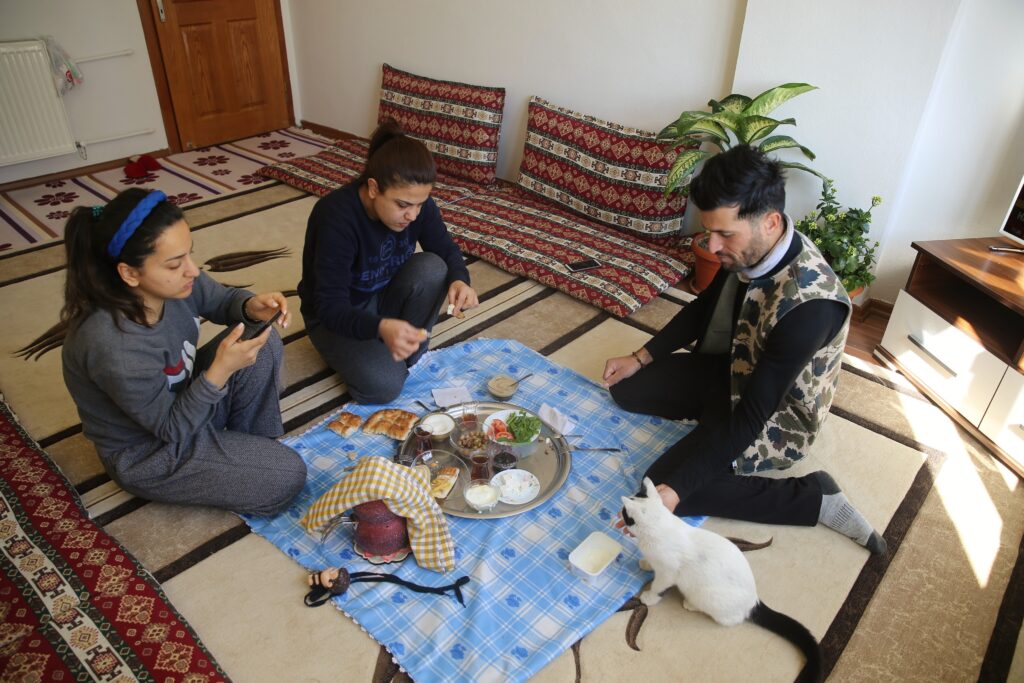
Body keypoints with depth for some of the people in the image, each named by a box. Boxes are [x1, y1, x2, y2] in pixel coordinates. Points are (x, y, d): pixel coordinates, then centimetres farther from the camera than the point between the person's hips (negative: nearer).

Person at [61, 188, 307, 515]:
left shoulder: (170, 282, -20)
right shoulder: (115, 347, -38)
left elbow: (221, 300, 2)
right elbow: (172, 429, -23)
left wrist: (251, 306, -20)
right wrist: (221, 370, -34)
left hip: (182, 401, 7)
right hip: (150, 454, -7)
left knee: (265, 344, -10)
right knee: (288, 476, -14)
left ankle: (249, 447, 6)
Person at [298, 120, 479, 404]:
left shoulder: (416, 202, -18)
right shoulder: (335, 216, -33)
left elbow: (446, 250, -4)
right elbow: (330, 307, -34)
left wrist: (459, 280, -29)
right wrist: (381, 327, -55)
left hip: (384, 299, 5)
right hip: (334, 316, -4)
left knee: (431, 267, -25)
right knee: (384, 385, -26)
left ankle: (410, 359, -7)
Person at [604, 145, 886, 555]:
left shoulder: (808, 304, -37)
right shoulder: (749, 249, -14)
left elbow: (752, 413, -35)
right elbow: (704, 306, 6)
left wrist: (673, 489, -36)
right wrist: (640, 358, 1)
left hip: (776, 412, -7)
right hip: (730, 367, 8)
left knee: (663, 484, -21)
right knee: (625, 388, 3)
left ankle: (814, 497, -8)